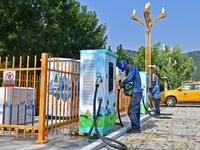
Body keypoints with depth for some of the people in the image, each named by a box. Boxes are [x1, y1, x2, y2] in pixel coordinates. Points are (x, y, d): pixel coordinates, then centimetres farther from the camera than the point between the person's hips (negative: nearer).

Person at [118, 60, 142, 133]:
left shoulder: (132, 68, -11)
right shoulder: (133, 69, 21)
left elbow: (128, 79, -25)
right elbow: (131, 80, 25)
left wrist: (122, 83, -6)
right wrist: (123, 85, 13)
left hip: (136, 93, -10)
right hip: (137, 92, 10)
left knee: (131, 111, -8)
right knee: (136, 111, 12)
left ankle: (136, 128, -4)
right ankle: (137, 127, 17)